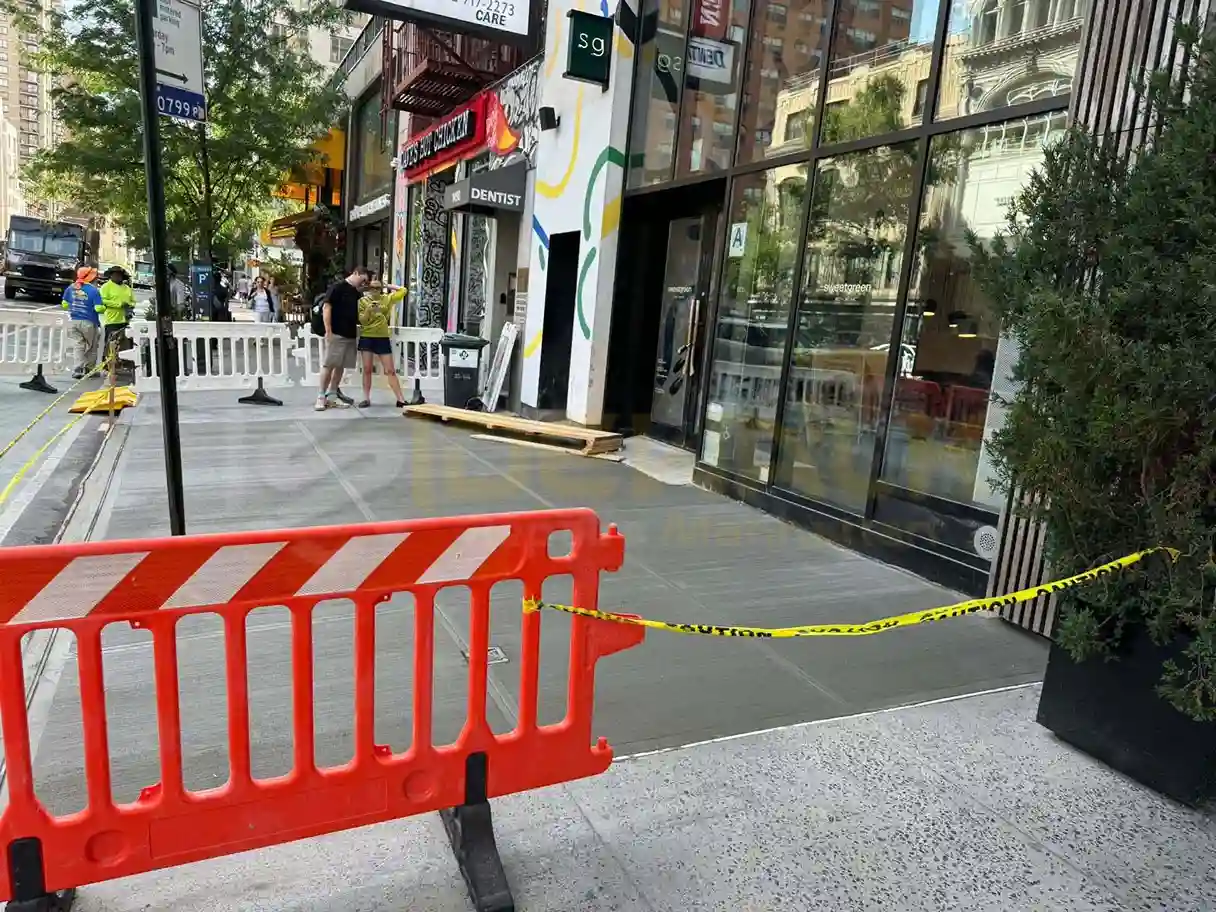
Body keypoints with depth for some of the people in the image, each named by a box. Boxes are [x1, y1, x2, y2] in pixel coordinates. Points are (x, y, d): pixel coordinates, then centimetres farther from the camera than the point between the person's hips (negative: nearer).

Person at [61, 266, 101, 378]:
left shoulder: (70, 288, 4)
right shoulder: (93, 290, -13)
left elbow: (64, 304, 9)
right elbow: (98, 308, -17)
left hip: (74, 321, 4)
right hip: (88, 322, -4)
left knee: (79, 345, 7)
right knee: (92, 347, 11)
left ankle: (78, 369, -3)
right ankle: (89, 368, 18)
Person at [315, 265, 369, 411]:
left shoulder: (356, 293, 14)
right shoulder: (338, 287, -8)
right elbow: (326, 308, -13)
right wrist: (328, 331, -17)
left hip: (351, 335, 7)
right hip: (336, 334, -7)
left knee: (341, 366, 9)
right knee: (328, 365, -5)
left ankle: (332, 396, 16)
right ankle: (321, 397, 0)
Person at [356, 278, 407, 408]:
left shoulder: (387, 298, 5)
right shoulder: (363, 301, 1)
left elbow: (403, 291, 6)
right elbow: (362, 320, -5)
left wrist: (388, 286, 6)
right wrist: (368, 310, -22)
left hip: (383, 338, 0)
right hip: (366, 338, 0)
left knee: (390, 370, 1)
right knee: (367, 370, 3)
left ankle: (401, 400, -1)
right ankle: (366, 399, 10)